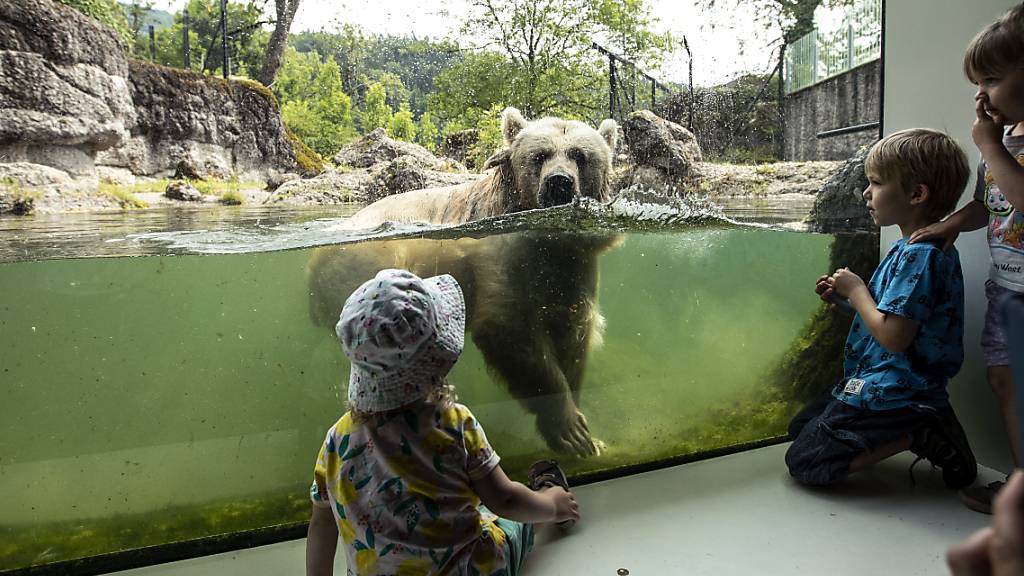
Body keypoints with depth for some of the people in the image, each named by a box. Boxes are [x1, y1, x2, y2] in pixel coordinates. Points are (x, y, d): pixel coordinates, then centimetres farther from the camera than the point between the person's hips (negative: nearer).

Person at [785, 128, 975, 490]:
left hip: (892, 391, -11)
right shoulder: (909, 249, 11)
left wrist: (857, 291, -13)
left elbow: (894, 336, -27)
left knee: (802, 462, -8)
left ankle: (918, 437, -7)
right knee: (799, 428, 20)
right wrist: (844, 299, 3)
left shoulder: (921, 255, -22)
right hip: (878, 382, 11)